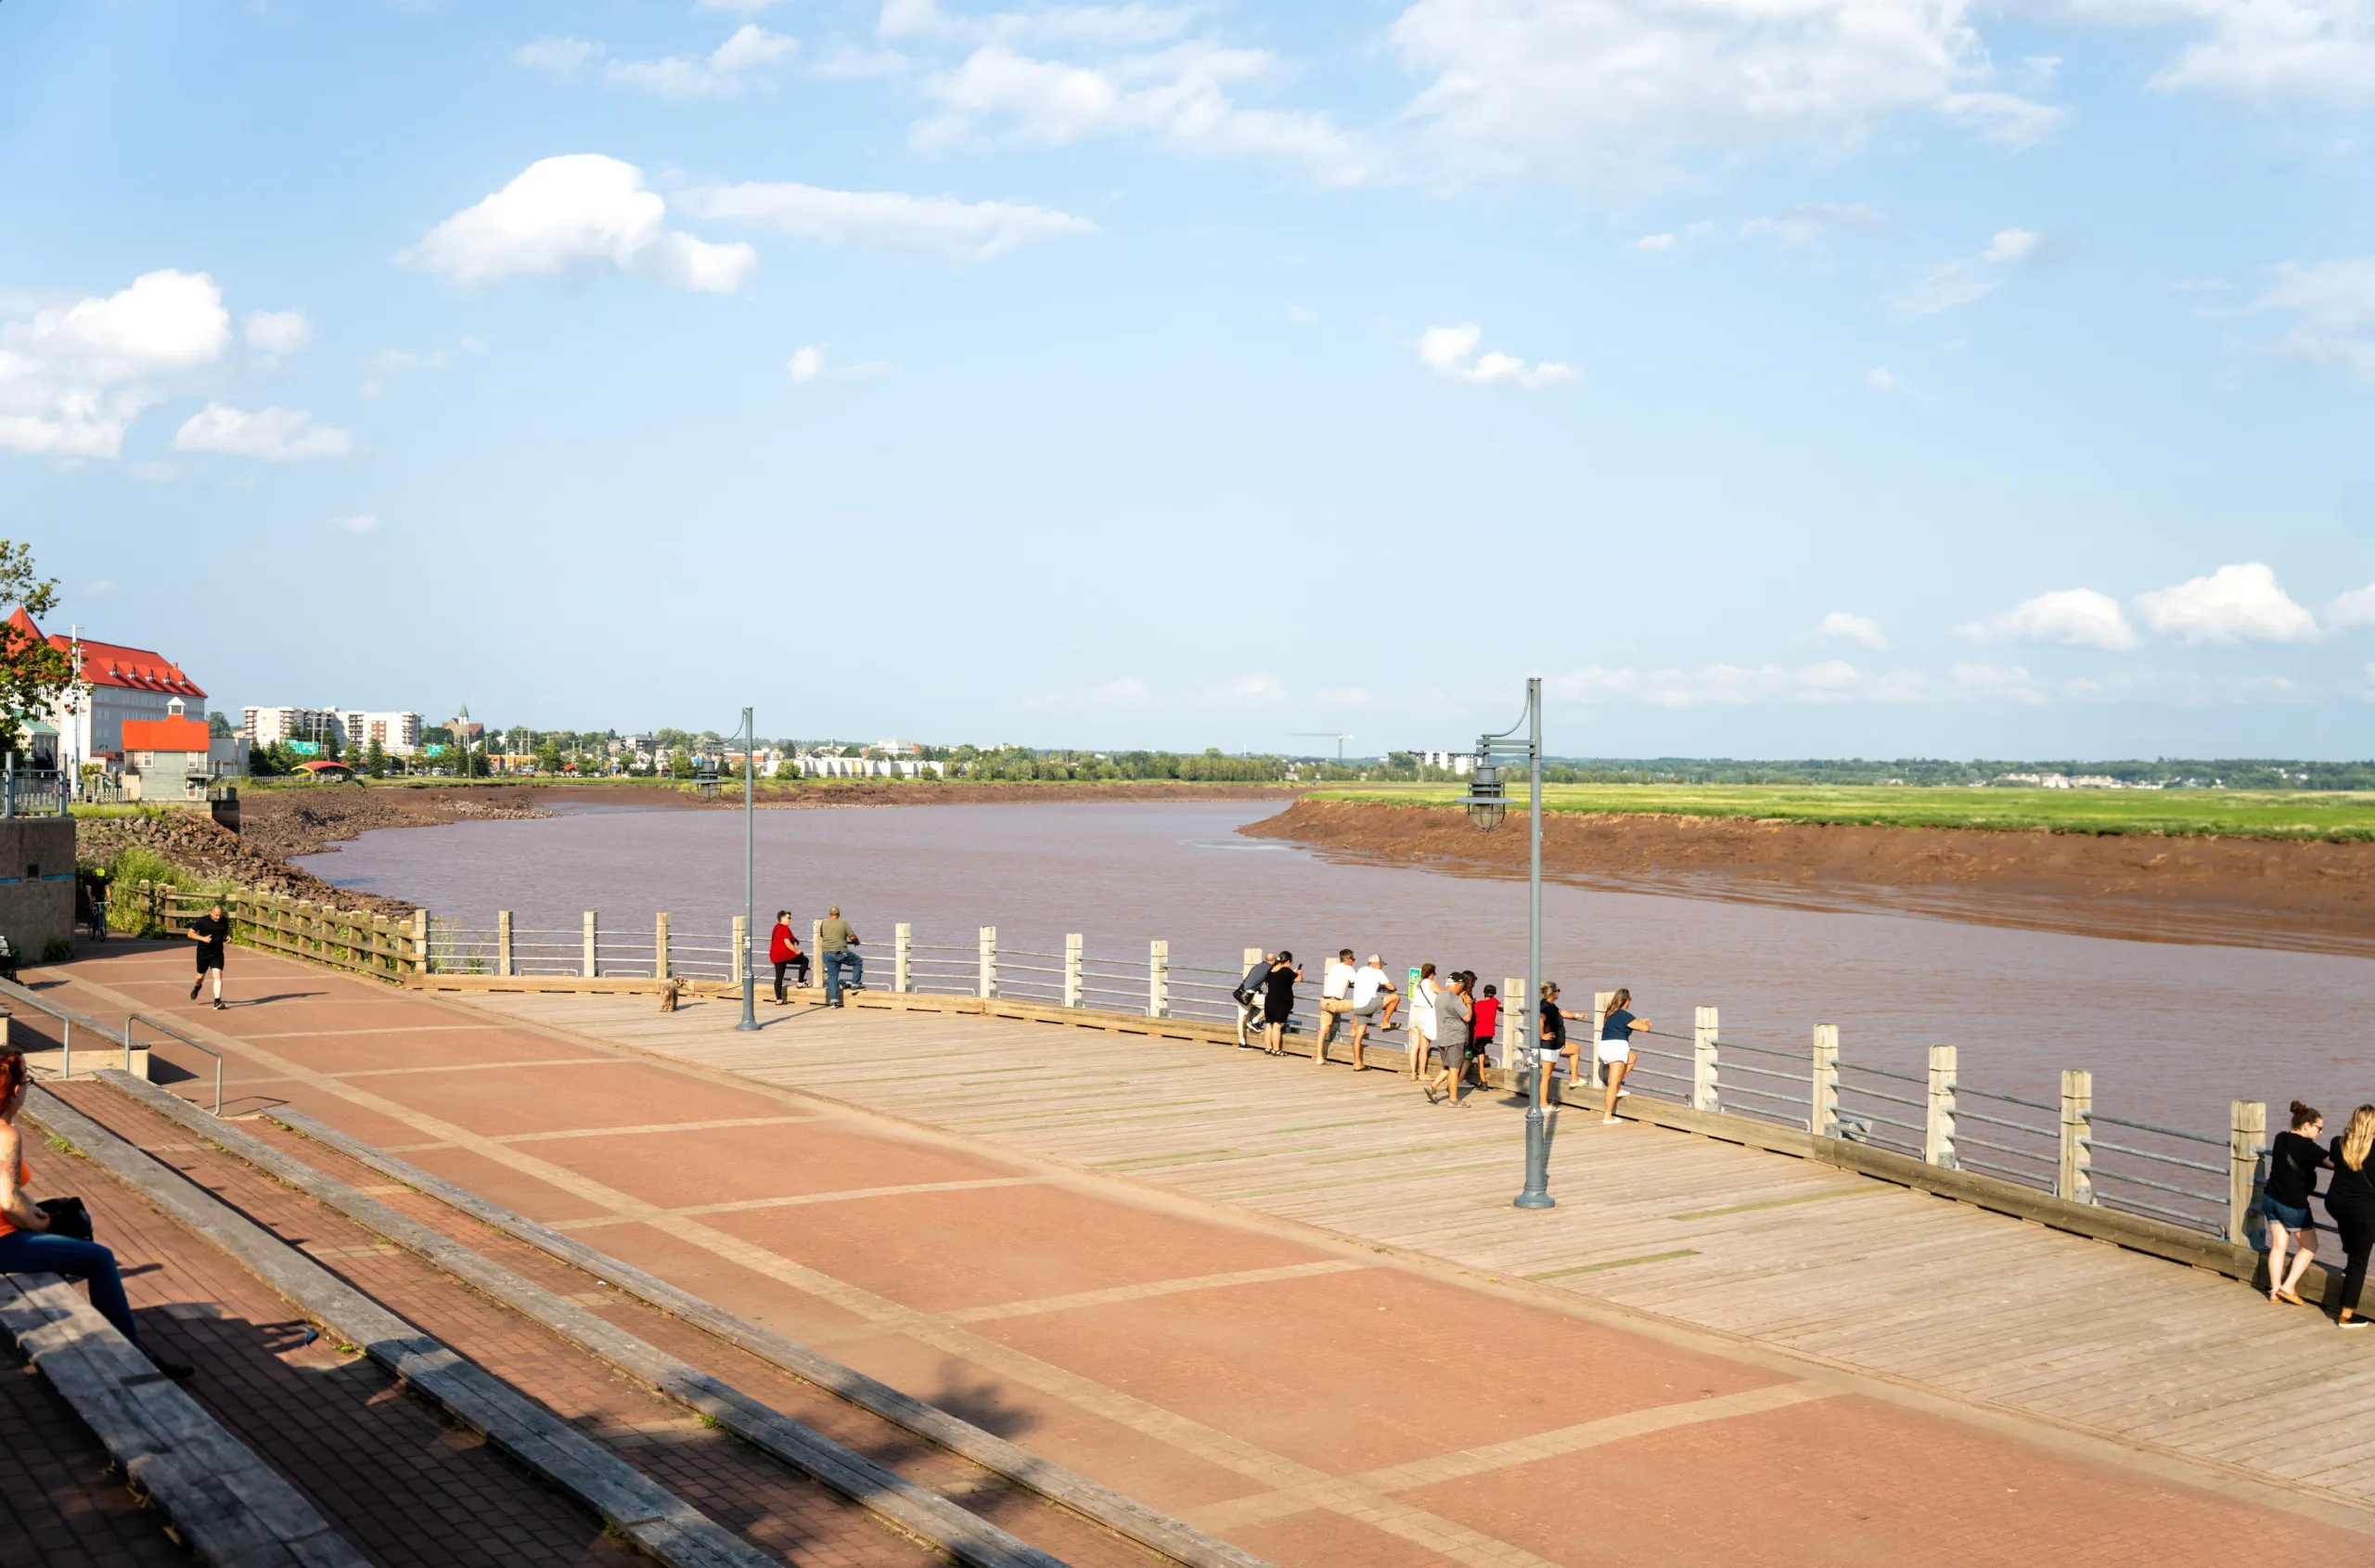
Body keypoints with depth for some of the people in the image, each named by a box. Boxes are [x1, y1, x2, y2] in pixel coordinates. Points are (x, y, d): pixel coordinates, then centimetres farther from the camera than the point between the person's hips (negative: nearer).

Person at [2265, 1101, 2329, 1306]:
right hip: (2293, 1204, -7)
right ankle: (2288, 1287, 5)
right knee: (2309, 1246, 11)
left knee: (2278, 1245, 12)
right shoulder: (2307, 1147, -18)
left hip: (2270, 1198, 7)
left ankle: (2275, 1290, 11)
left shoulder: (2281, 1139, 5)